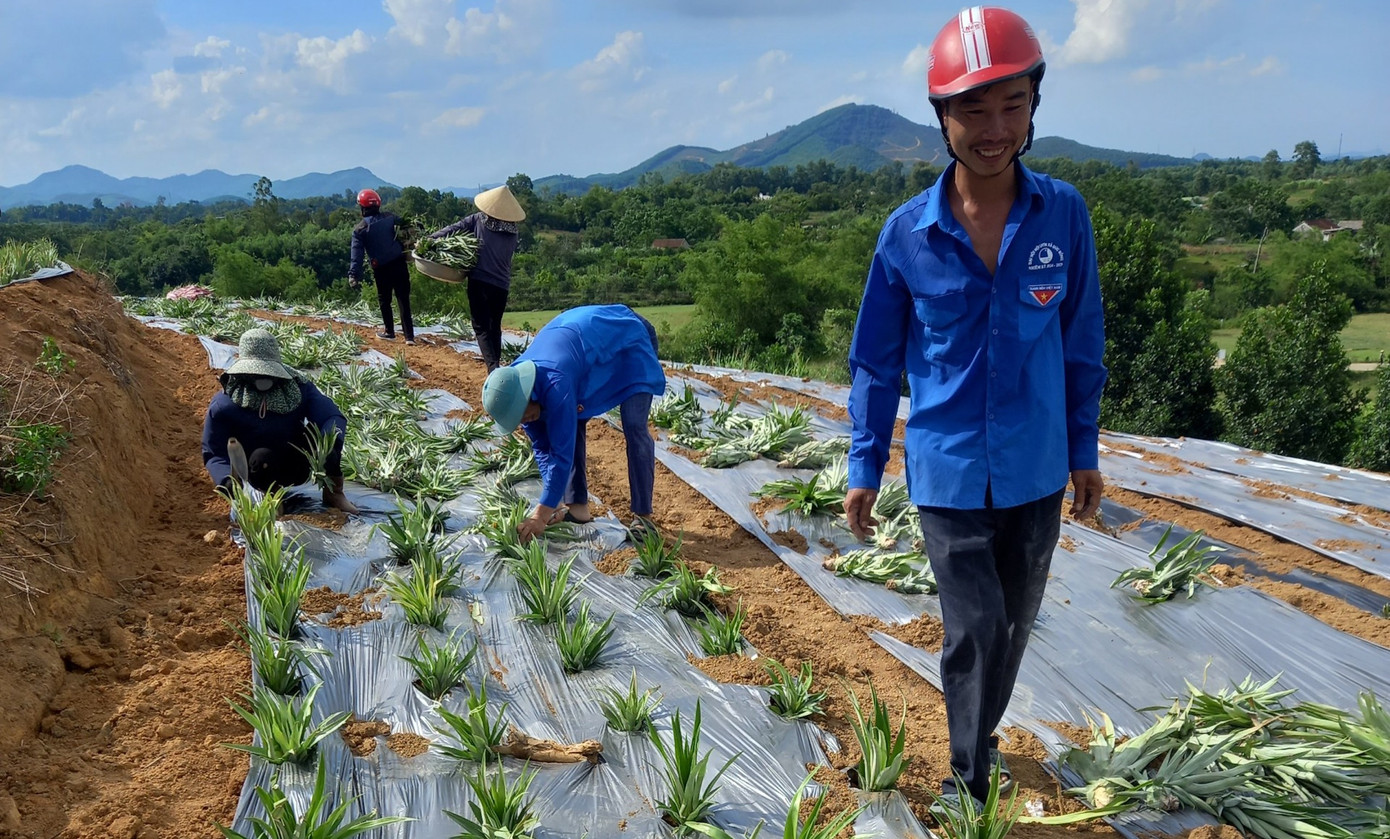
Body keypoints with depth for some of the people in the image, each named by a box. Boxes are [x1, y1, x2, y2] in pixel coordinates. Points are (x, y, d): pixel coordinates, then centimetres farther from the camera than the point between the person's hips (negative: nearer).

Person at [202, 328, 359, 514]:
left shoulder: (298, 388, -8)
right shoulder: (223, 406, -13)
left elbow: (334, 418, -20)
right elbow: (214, 454, -11)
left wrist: (328, 453, -41)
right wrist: (230, 482, -33)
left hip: (295, 469, 3)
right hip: (260, 470, -3)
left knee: (318, 430, -22)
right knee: (261, 457, -35)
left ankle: (333, 492, -17)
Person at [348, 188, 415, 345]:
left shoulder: (359, 230, -4)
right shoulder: (391, 218, 0)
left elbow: (356, 255, -8)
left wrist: (354, 275, -9)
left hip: (381, 269, -1)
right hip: (399, 264, 1)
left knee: (384, 300, 18)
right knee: (403, 299, 3)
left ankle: (389, 332, 25)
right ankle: (409, 335, -1)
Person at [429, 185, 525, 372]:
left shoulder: (478, 220, -5)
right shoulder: (513, 232, 3)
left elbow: (453, 229, -5)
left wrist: (428, 239, 0)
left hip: (479, 280, -3)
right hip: (502, 284, 3)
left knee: (481, 327, 0)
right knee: (495, 327, 20)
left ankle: (493, 366, -18)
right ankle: (496, 363, 22)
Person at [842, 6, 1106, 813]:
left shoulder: (1064, 213, -7)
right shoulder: (907, 233, -10)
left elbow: (1080, 343, 3)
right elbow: (877, 360, -1)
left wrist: (1084, 450, 7)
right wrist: (865, 468, 0)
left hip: (1036, 473, 2)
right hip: (948, 474, -2)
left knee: (1014, 623, 17)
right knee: (974, 630, -3)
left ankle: (980, 737, 42)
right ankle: (972, 779, 19)